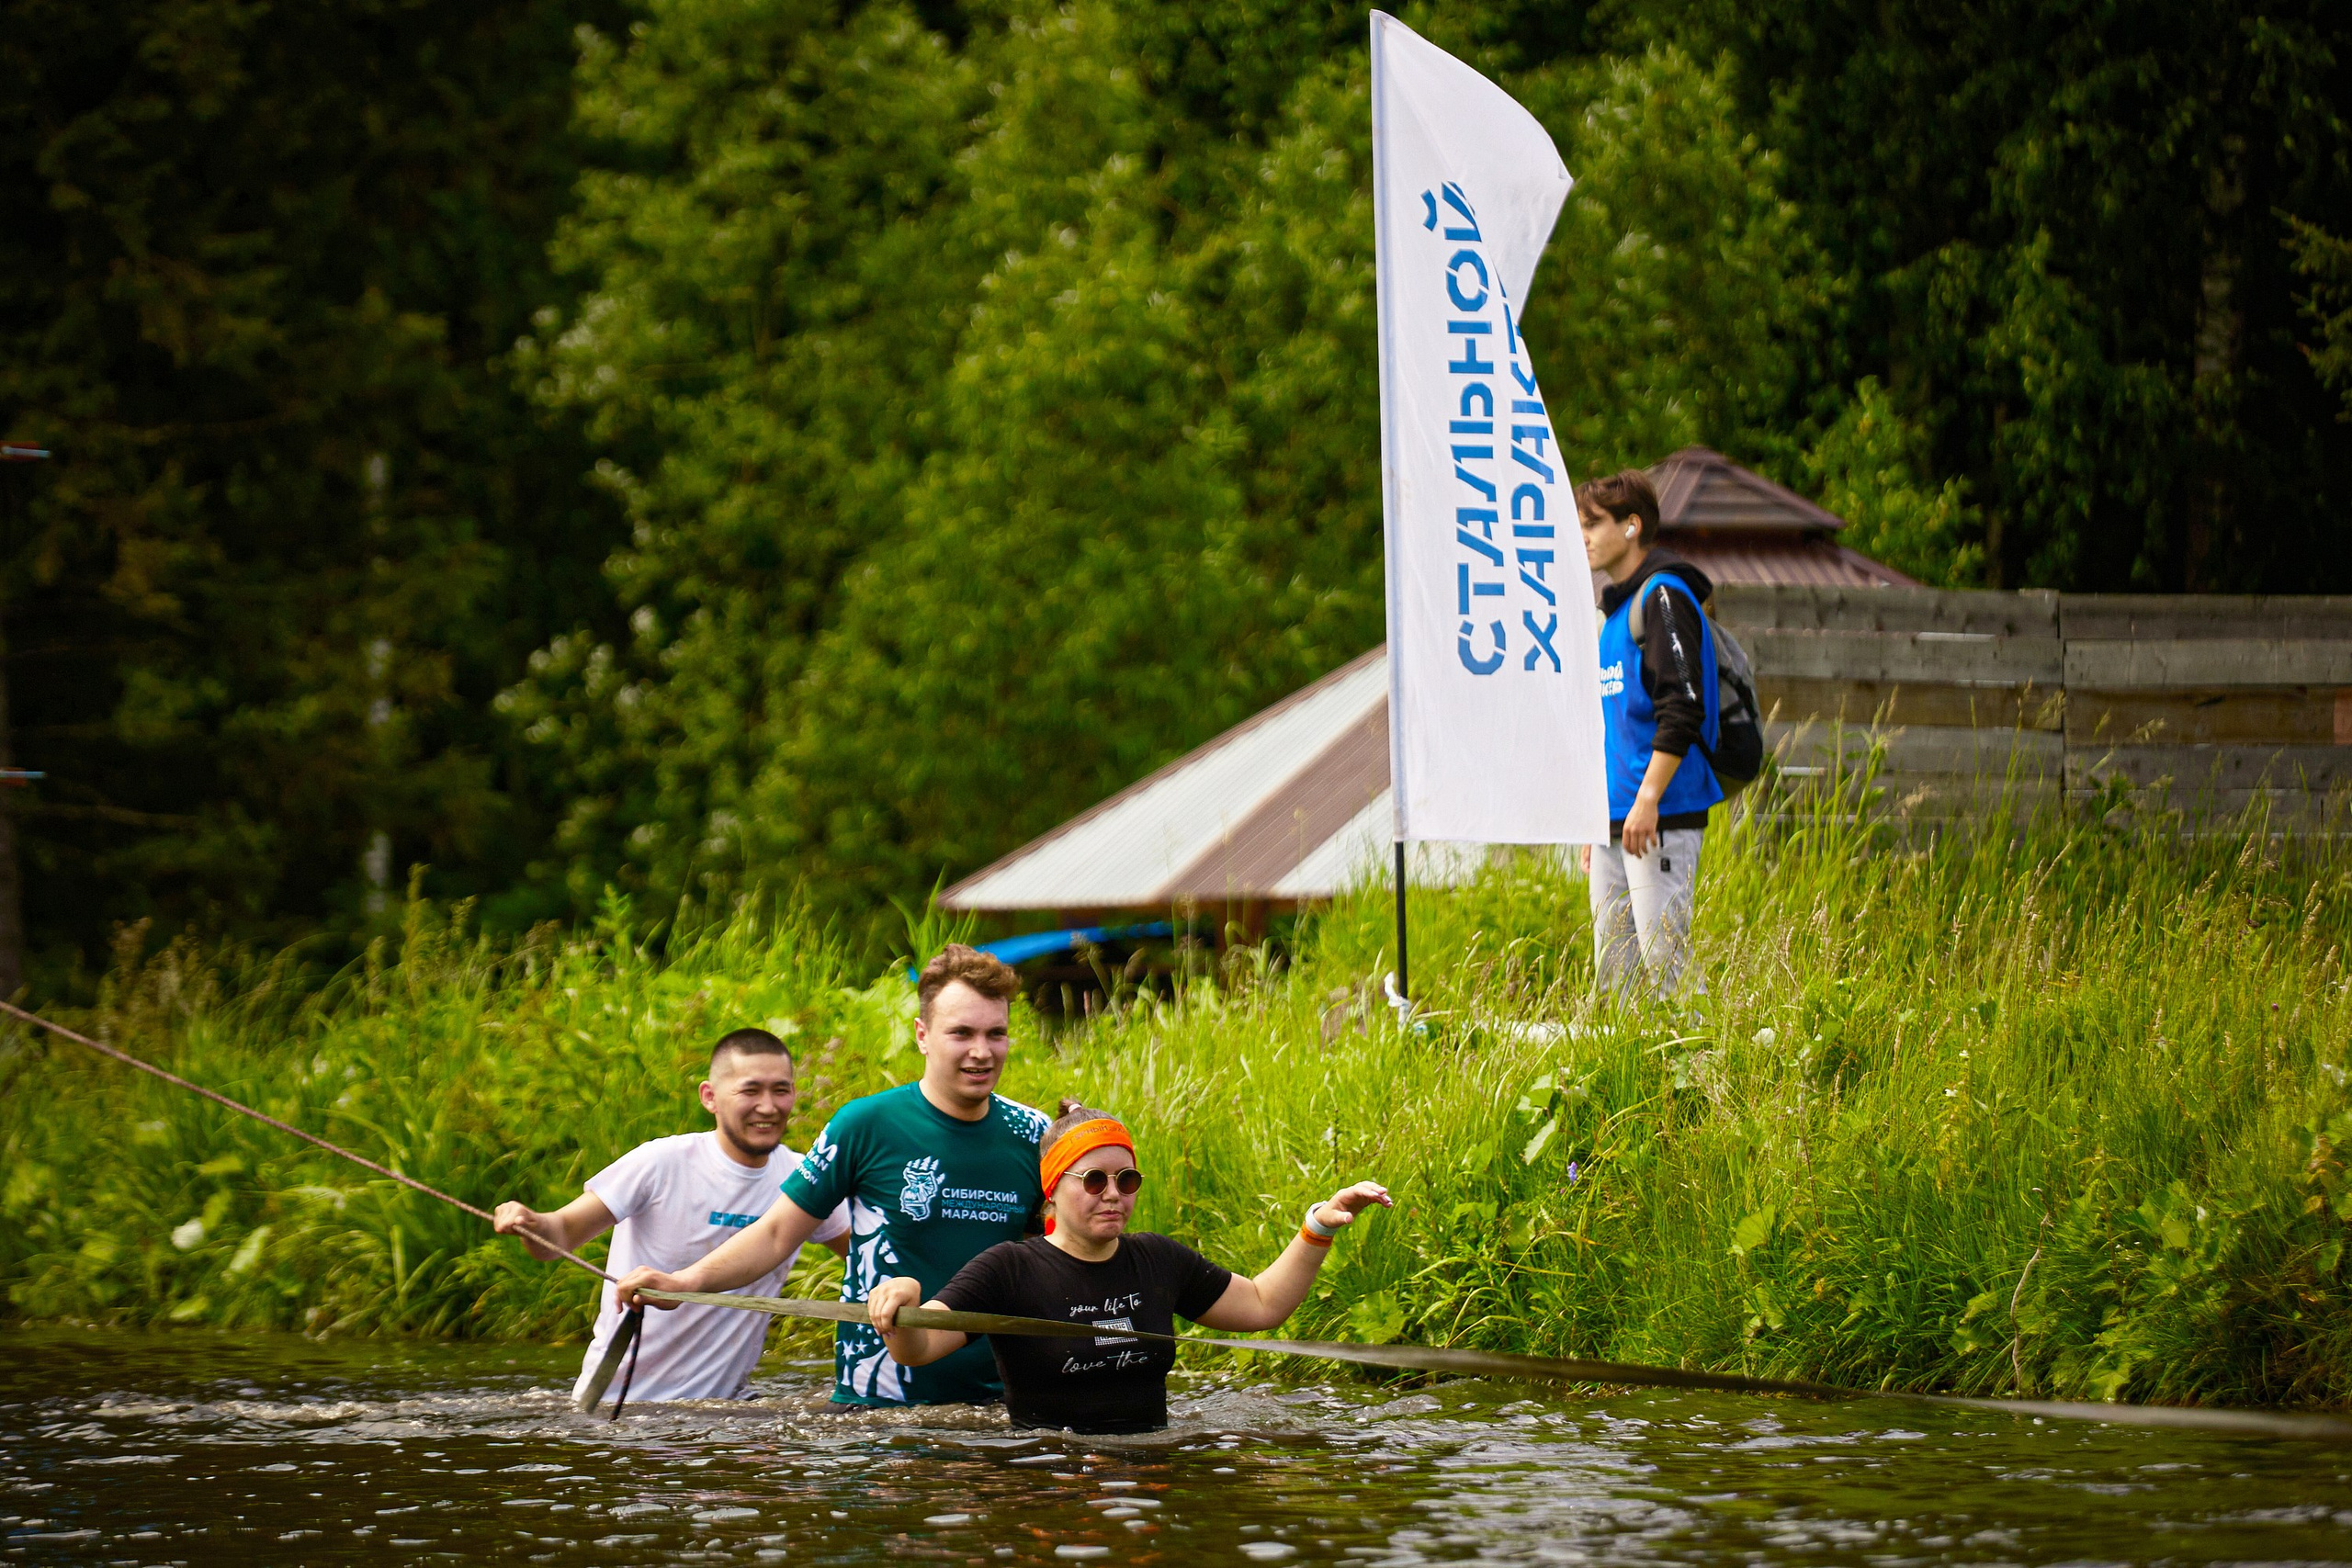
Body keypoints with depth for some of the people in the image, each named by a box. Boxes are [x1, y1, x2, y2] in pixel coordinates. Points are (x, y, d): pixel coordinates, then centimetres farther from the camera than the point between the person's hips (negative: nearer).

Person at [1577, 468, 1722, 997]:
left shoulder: (1664, 597, -8)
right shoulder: (1615, 607, 20)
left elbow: (1682, 709, -17)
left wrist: (1648, 800, -21)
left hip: (1662, 819, -9)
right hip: (1613, 823, 9)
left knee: (1665, 962, -11)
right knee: (1612, 969, 7)